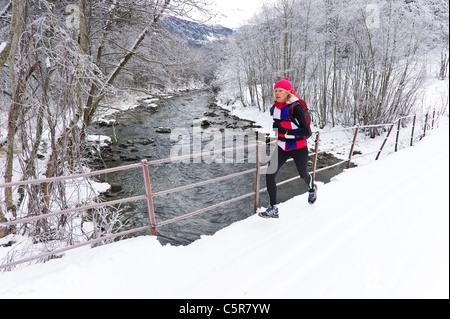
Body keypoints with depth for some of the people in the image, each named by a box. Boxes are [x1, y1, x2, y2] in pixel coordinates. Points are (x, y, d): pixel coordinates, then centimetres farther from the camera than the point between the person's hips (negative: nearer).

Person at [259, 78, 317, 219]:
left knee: (303, 174, 20)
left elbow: (307, 132, -23)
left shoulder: (295, 108, -20)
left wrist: (285, 131, -29)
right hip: (282, 148, 5)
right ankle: (273, 209, -3)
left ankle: (312, 188, 57)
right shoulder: (274, 108, 0)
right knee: (269, 174, -12)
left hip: (299, 149, -5)